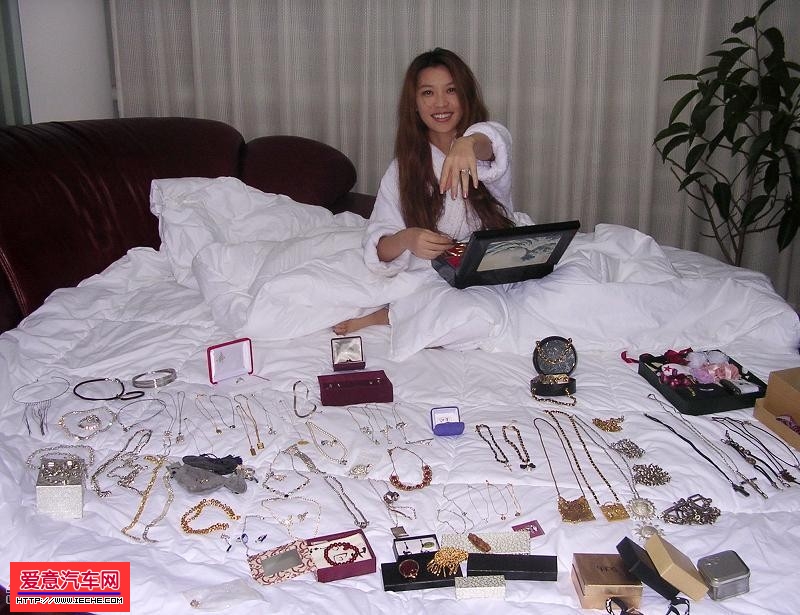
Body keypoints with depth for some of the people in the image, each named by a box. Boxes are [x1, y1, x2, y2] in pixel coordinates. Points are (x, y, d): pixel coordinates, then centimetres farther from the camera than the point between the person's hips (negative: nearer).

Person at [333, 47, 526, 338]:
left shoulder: (489, 137, 3)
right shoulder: (402, 169, 7)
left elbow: (491, 141, -25)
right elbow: (379, 248, -2)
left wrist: (468, 144, -50)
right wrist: (406, 239, -26)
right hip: (431, 284, -1)